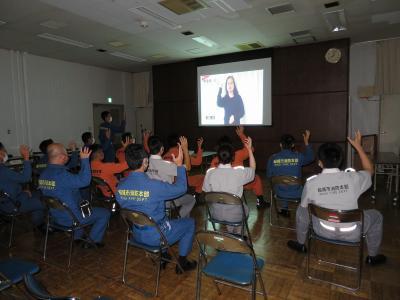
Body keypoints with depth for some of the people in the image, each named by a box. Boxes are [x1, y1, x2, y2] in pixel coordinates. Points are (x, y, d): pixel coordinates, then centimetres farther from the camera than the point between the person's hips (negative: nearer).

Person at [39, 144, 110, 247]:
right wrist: (84, 160, -32)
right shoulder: (61, 175, -31)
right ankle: (93, 241, 13)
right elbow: (84, 180, -40)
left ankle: (78, 236, 38)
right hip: (70, 218, -9)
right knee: (105, 213, 3)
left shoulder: (43, 174, -2)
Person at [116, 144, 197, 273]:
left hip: (136, 234, 7)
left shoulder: (120, 186, -11)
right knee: (190, 222, 14)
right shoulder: (154, 185, -30)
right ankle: (182, 262, 24)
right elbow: (181, 188, -15)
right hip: (156, 236, -6)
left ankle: (162, 256, 39)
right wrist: (179, 165, -4)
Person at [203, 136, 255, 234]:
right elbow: (253, 169, 2)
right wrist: (249, 149, 5)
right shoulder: (239, 172, -19)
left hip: (215, 214, 2)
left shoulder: (210, 173, -15)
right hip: (234, 215, -2)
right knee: (245, 208, 33)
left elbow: (207, 191, -1)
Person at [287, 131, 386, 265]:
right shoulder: (353, 178, -18)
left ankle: (300, 245, 41)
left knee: (301, 209, 25)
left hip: (323, 231, 0)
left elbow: (304, 206, 0)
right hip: (352, 234, 0)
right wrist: (358, 146, 11)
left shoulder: (311, 183, -18)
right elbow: (369, 169, 7)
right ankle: (373, 257, 40)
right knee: (376, 216, 27)